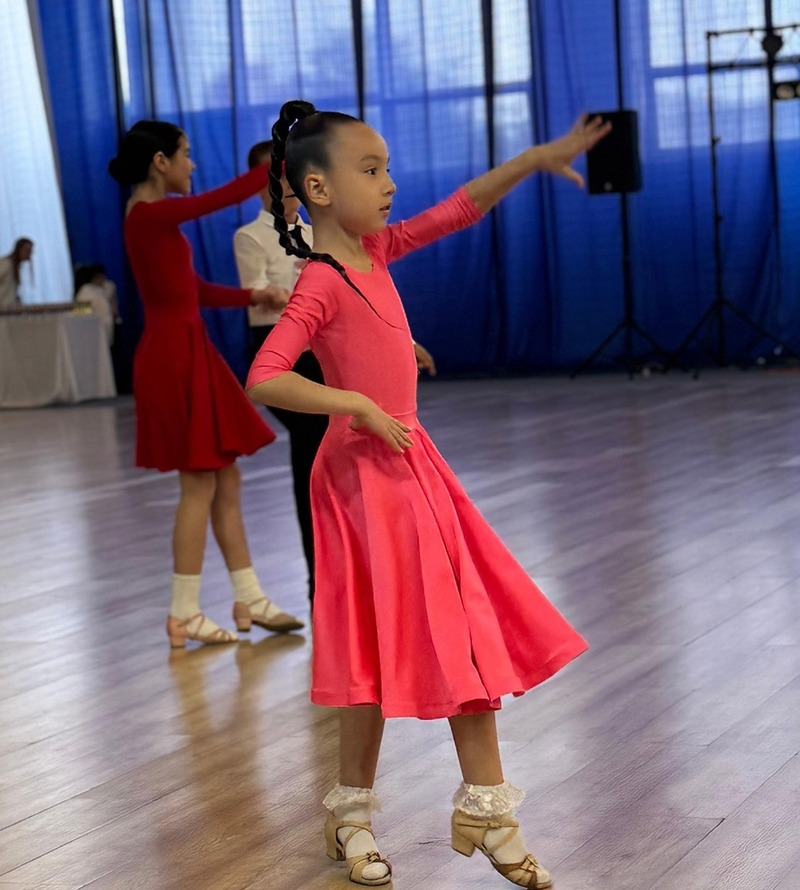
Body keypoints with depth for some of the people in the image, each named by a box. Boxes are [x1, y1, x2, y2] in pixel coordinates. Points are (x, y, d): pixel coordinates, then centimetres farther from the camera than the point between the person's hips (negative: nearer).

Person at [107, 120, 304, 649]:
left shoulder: (157, 218, 14)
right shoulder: (150, 214, -15)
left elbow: (196, 289, 18)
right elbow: (230, 195, -18)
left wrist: (252, 297, 9)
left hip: (188, 353, 10)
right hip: (174, 357, -10)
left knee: (225, 478, 12)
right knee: (200, 484, -4)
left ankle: (249, 599, 19)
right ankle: (184, 615, 3)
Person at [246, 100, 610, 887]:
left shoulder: (377, 249, 7)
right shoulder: (321, 283, -16)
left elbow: (459, 210, 15)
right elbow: (264, 379, -25)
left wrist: (536, 159, 9)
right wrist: (354, 405, -26)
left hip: (412, 466, 9)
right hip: (365, 476, -9)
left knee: (469, 636, 9)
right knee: (381, 652, 0)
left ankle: (487, 809, 19)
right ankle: (353, 815, 19)